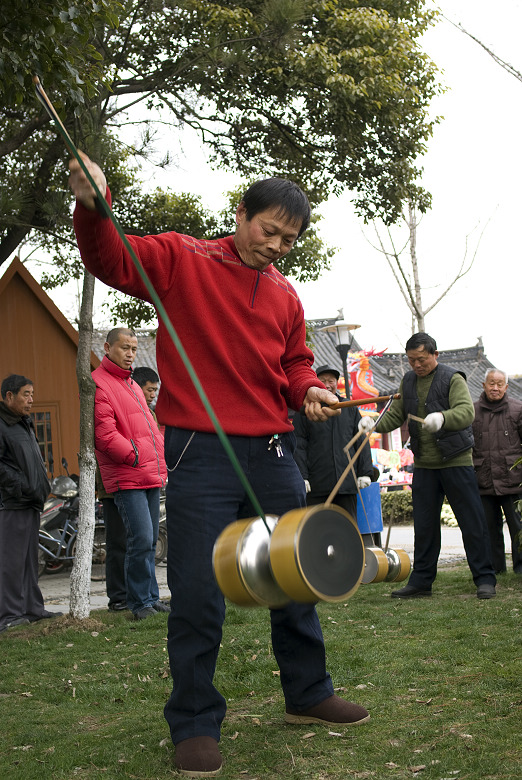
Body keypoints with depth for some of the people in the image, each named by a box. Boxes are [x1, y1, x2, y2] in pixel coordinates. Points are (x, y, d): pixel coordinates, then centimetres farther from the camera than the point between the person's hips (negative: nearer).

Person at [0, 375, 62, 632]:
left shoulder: (25, 424, 21)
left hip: (31, 504, 10)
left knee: (30, 557, 13)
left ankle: (33, 608, 18)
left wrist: (42, 487, 14)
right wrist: (24, 488, -18)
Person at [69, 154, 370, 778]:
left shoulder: (286, 297, 14)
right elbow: (112, 259, -11)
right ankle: (194, 725, 11)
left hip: (273, 454, 6)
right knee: (198, 592, -4)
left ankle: (308, 695, 32)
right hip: (201, 453, -5)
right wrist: (91, 208, -29)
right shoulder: (182, 260, -1)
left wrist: (309, 391, 1)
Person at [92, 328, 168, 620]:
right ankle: (140, 602, -1)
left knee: (150, 541, 12)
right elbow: (105, 434, -15)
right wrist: (135, 457, -14)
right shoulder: (98, 384, -7)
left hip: (152, 476, 9)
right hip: (127, 478, -9)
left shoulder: (132, 385, 22)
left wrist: (161, 462, 14)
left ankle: (151, 597, 20)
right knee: (141, 540, -12)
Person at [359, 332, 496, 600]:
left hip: (455, 460, -5)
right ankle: (421, 581, 16)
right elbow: (396, 414, 9)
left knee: (472, 522, -1)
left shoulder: (452, 378, -9)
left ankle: (485, 579, 8)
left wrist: (441, 417, -44)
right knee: (424, 524, 8)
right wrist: (375, 424, -12)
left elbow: (466, 412, -24)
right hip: (423, 464, 5)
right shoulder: (408, 381, 10)